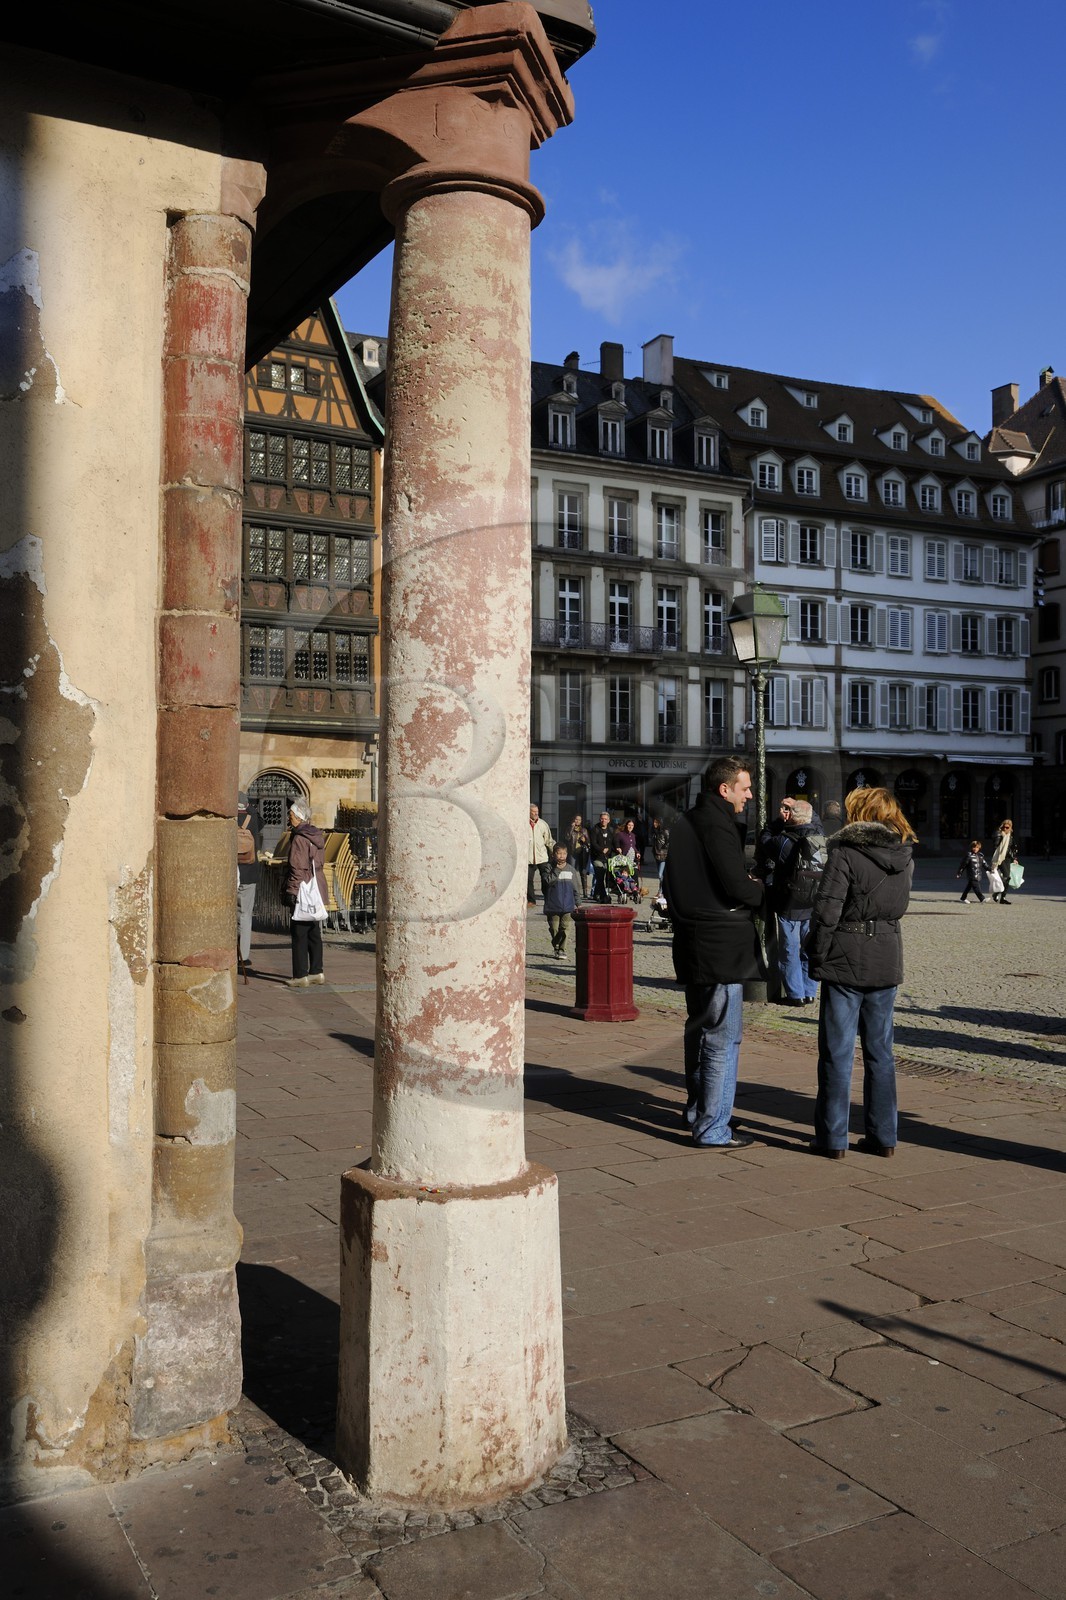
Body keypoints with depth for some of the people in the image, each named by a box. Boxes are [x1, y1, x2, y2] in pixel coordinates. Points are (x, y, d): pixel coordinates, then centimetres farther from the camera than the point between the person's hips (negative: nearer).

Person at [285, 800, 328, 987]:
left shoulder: (299, 838, -15)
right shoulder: (317, 836, 11)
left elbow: (298, 868, -18)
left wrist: (292, 891, -16)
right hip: (317, 891, 9)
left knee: (299, 934, -3)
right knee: (314, 933, 14)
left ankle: (300, 976, -2)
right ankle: (316, 972, 18)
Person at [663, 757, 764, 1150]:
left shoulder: (683, 823, 14)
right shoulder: (717, 824, -16)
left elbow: (671, 883, 20)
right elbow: (737, 886, -21)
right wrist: (761, 889, -2)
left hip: (691, 943, 10)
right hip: (722, 946, -10)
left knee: (699, 1029, 20)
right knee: (723, 1038, -4)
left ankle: (697, 1110, 32)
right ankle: (713, 1129, 1)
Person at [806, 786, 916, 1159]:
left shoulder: (845, 853, -13)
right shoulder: (904, 856, 5)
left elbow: (826, 911, -16)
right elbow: (899, 905, 13)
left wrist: (816, 955, -6)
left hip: (846, 960, -5)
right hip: (887, 961, 5)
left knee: (838, 1051, 2)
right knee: (880, 1051, 13)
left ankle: (833, 1138, 7)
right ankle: (883, 1136, 18)